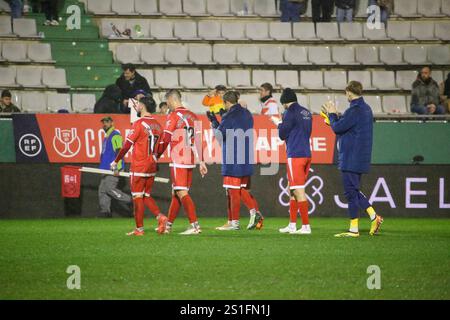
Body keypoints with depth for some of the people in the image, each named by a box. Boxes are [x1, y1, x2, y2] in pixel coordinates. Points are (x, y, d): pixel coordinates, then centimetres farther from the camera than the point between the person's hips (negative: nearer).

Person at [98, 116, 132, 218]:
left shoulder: (115, 135, -9)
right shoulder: (107, 137, 21)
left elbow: (119, 152, -18)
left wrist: (117, 166, -25)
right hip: (107, 169, 10)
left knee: (109, 188, -15)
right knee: (102, 190, 4)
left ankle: (130, 201, -7)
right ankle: (105, 210, 5)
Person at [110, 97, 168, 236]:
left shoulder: (139, 124, -12)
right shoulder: (157, 125, 9)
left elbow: (126, 145, -11)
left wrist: (116, 162, -3)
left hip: (139, 166, -7)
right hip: (152, 166, 7)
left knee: (137, 197, -1)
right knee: (146, 196, 15)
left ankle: (139, 228, -1)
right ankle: (160, 217, -5)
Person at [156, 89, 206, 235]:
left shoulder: (173, 116, -8)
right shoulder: (192, 116, 13)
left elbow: (165, 140, -8)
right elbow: (198, 140, 12)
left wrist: (156, 156, 3)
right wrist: (201, 162, 14)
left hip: (178, 160, -8)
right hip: (191, 160, 8)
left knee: (182, 193, -9)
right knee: (176, 193, 14)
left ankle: (195, 225, -18)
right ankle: (168, 225, 22)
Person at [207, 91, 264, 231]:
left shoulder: (228, 117, -13)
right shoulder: (247, 114, 11)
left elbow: (220, 135, -9)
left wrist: (214, 122, 7)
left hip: (232, 160, -7)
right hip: (247, 158, 7)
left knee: (233, 190, -1)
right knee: (242, 189, 16)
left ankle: (233, 222, 2)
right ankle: (254, 211, 0)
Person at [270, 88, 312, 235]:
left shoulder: (290, 113, -9)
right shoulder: (307, 113, 14)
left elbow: (283, 135, -6)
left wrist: (278, 123, 14)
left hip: (295, 155, -8)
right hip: (306, 154, 8)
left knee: (299, 191, -8)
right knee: (293, 190, 16)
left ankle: (306, 226, -12)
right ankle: (292, 225, 19)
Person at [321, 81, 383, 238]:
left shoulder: (354, 110, -17)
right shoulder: (366, 109, 14)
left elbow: (338, 128, -16)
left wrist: (332, 114, 1)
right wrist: (334, 115, 20)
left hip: (351, 159, -10)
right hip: (361, 159, 10)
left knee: (351, 192, -4)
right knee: (355, 191, 17)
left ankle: (354, 229, -1)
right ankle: (374, 217, 9)